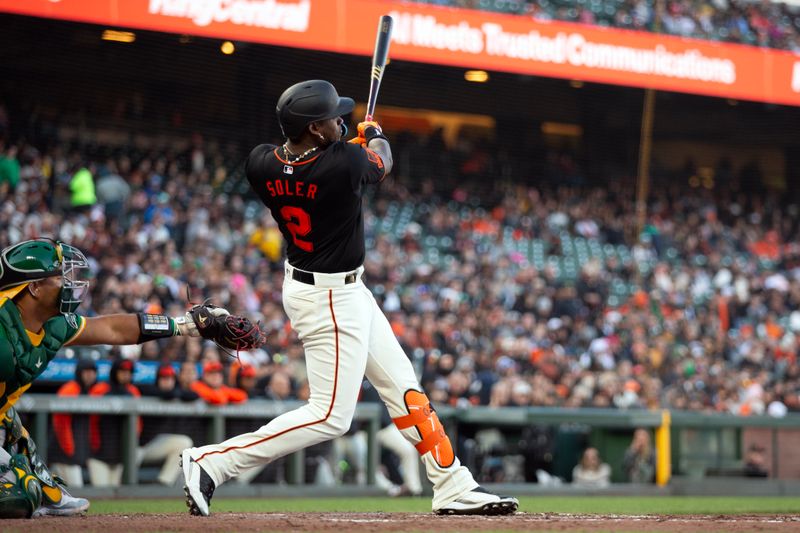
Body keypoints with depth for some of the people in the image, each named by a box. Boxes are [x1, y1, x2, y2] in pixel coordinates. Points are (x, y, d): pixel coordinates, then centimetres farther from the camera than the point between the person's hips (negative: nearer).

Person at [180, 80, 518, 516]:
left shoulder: (260, 164, -10)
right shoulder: (345, 164, -27)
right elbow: (382, 161, -2)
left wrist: (348, 143, 22)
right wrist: (376, 137, 20)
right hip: (331, 300, -9)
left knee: (403, 387, 14)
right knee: (330, 417, -4)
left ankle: (454, 487, 20)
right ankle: (212, 462, -6)